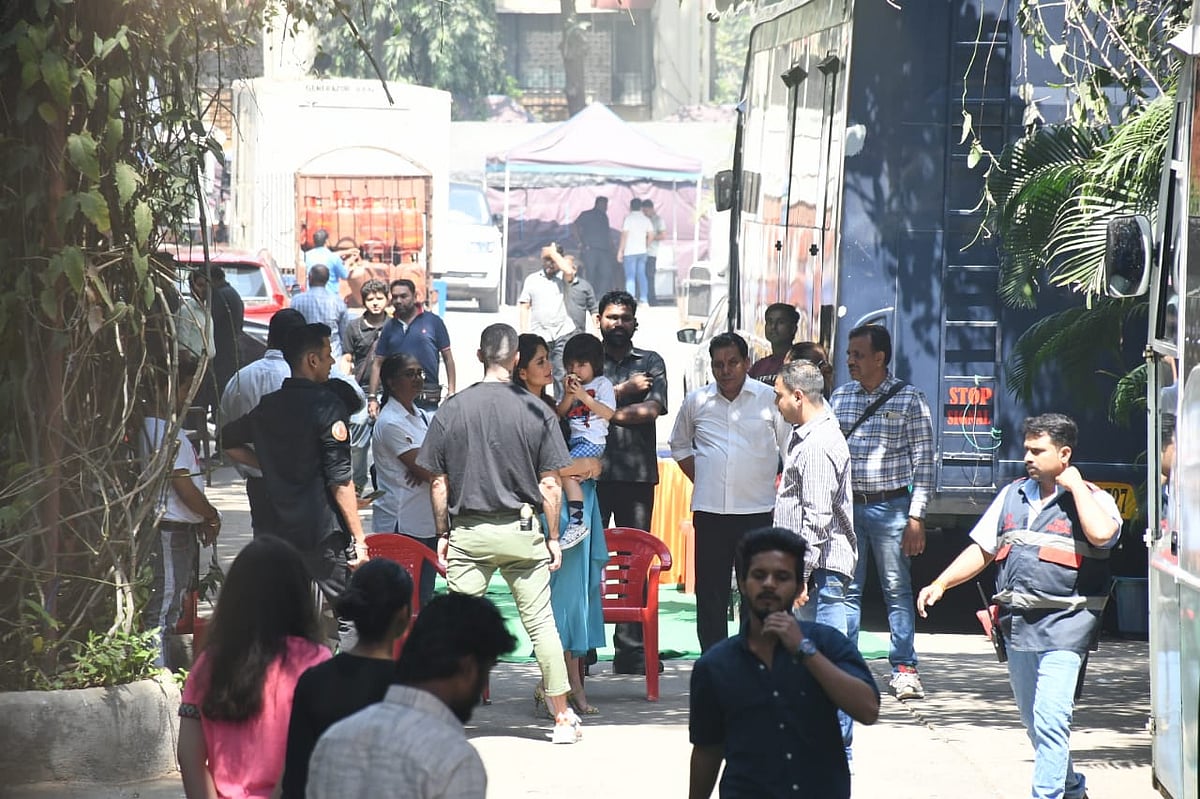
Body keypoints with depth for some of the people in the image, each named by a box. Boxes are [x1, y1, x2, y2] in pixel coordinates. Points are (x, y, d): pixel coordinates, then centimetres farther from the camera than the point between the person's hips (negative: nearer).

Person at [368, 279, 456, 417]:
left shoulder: (433, 321, 2)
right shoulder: (389, 327, 11)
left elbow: (448, 358, 3)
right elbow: (378, 364, 12)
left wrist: (451, 394, -5)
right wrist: (372, 397, 4)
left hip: (428, 401, -3)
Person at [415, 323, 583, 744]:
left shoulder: (452, 409, -2)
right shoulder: (537, 410, -3)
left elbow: (438, 481, 1)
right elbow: (550, 485, -1)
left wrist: (442, 534, 9)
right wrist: (553, 537, 7)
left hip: (468, 532, 0)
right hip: (521, 530, 0)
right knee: (540, 622, 6)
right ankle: (563, 717, 10)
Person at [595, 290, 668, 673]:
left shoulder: (651, 362, 13)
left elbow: (653, 408, -3)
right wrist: (624, 392, -5)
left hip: (638, 473, 1)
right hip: (593, 472, -1)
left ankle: (631, 648, 2)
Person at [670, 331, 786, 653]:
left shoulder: (769, 399, 2)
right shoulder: (696, 402, 8)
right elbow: (680, 445, 23)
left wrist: (779, 487, 2)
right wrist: (700, 480, 12)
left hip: (758, 509, -2)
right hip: (709, 511, 2)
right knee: (710, 593, 3)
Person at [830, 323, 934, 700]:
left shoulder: (909, 399, -2)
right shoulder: (839, 397, 10)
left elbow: (923, 461, -3)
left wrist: (916, 516, -9)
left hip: (890, 506, -4)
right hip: (845, 505, 4)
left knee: (897, 590, 0)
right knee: (846, 589, 4)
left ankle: (904, 669, 6)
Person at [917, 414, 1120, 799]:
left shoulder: (1091, 499, -1)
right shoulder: (1012, 496, 15)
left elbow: (1101, 534, -24)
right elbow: (981, 550, 18)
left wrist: (1074, 485, -13)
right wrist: (940, 584, 7)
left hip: (1064, 624, -6)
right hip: (1017, 622, 7)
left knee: (1050, 720, -16)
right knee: (1033, 721, 15)